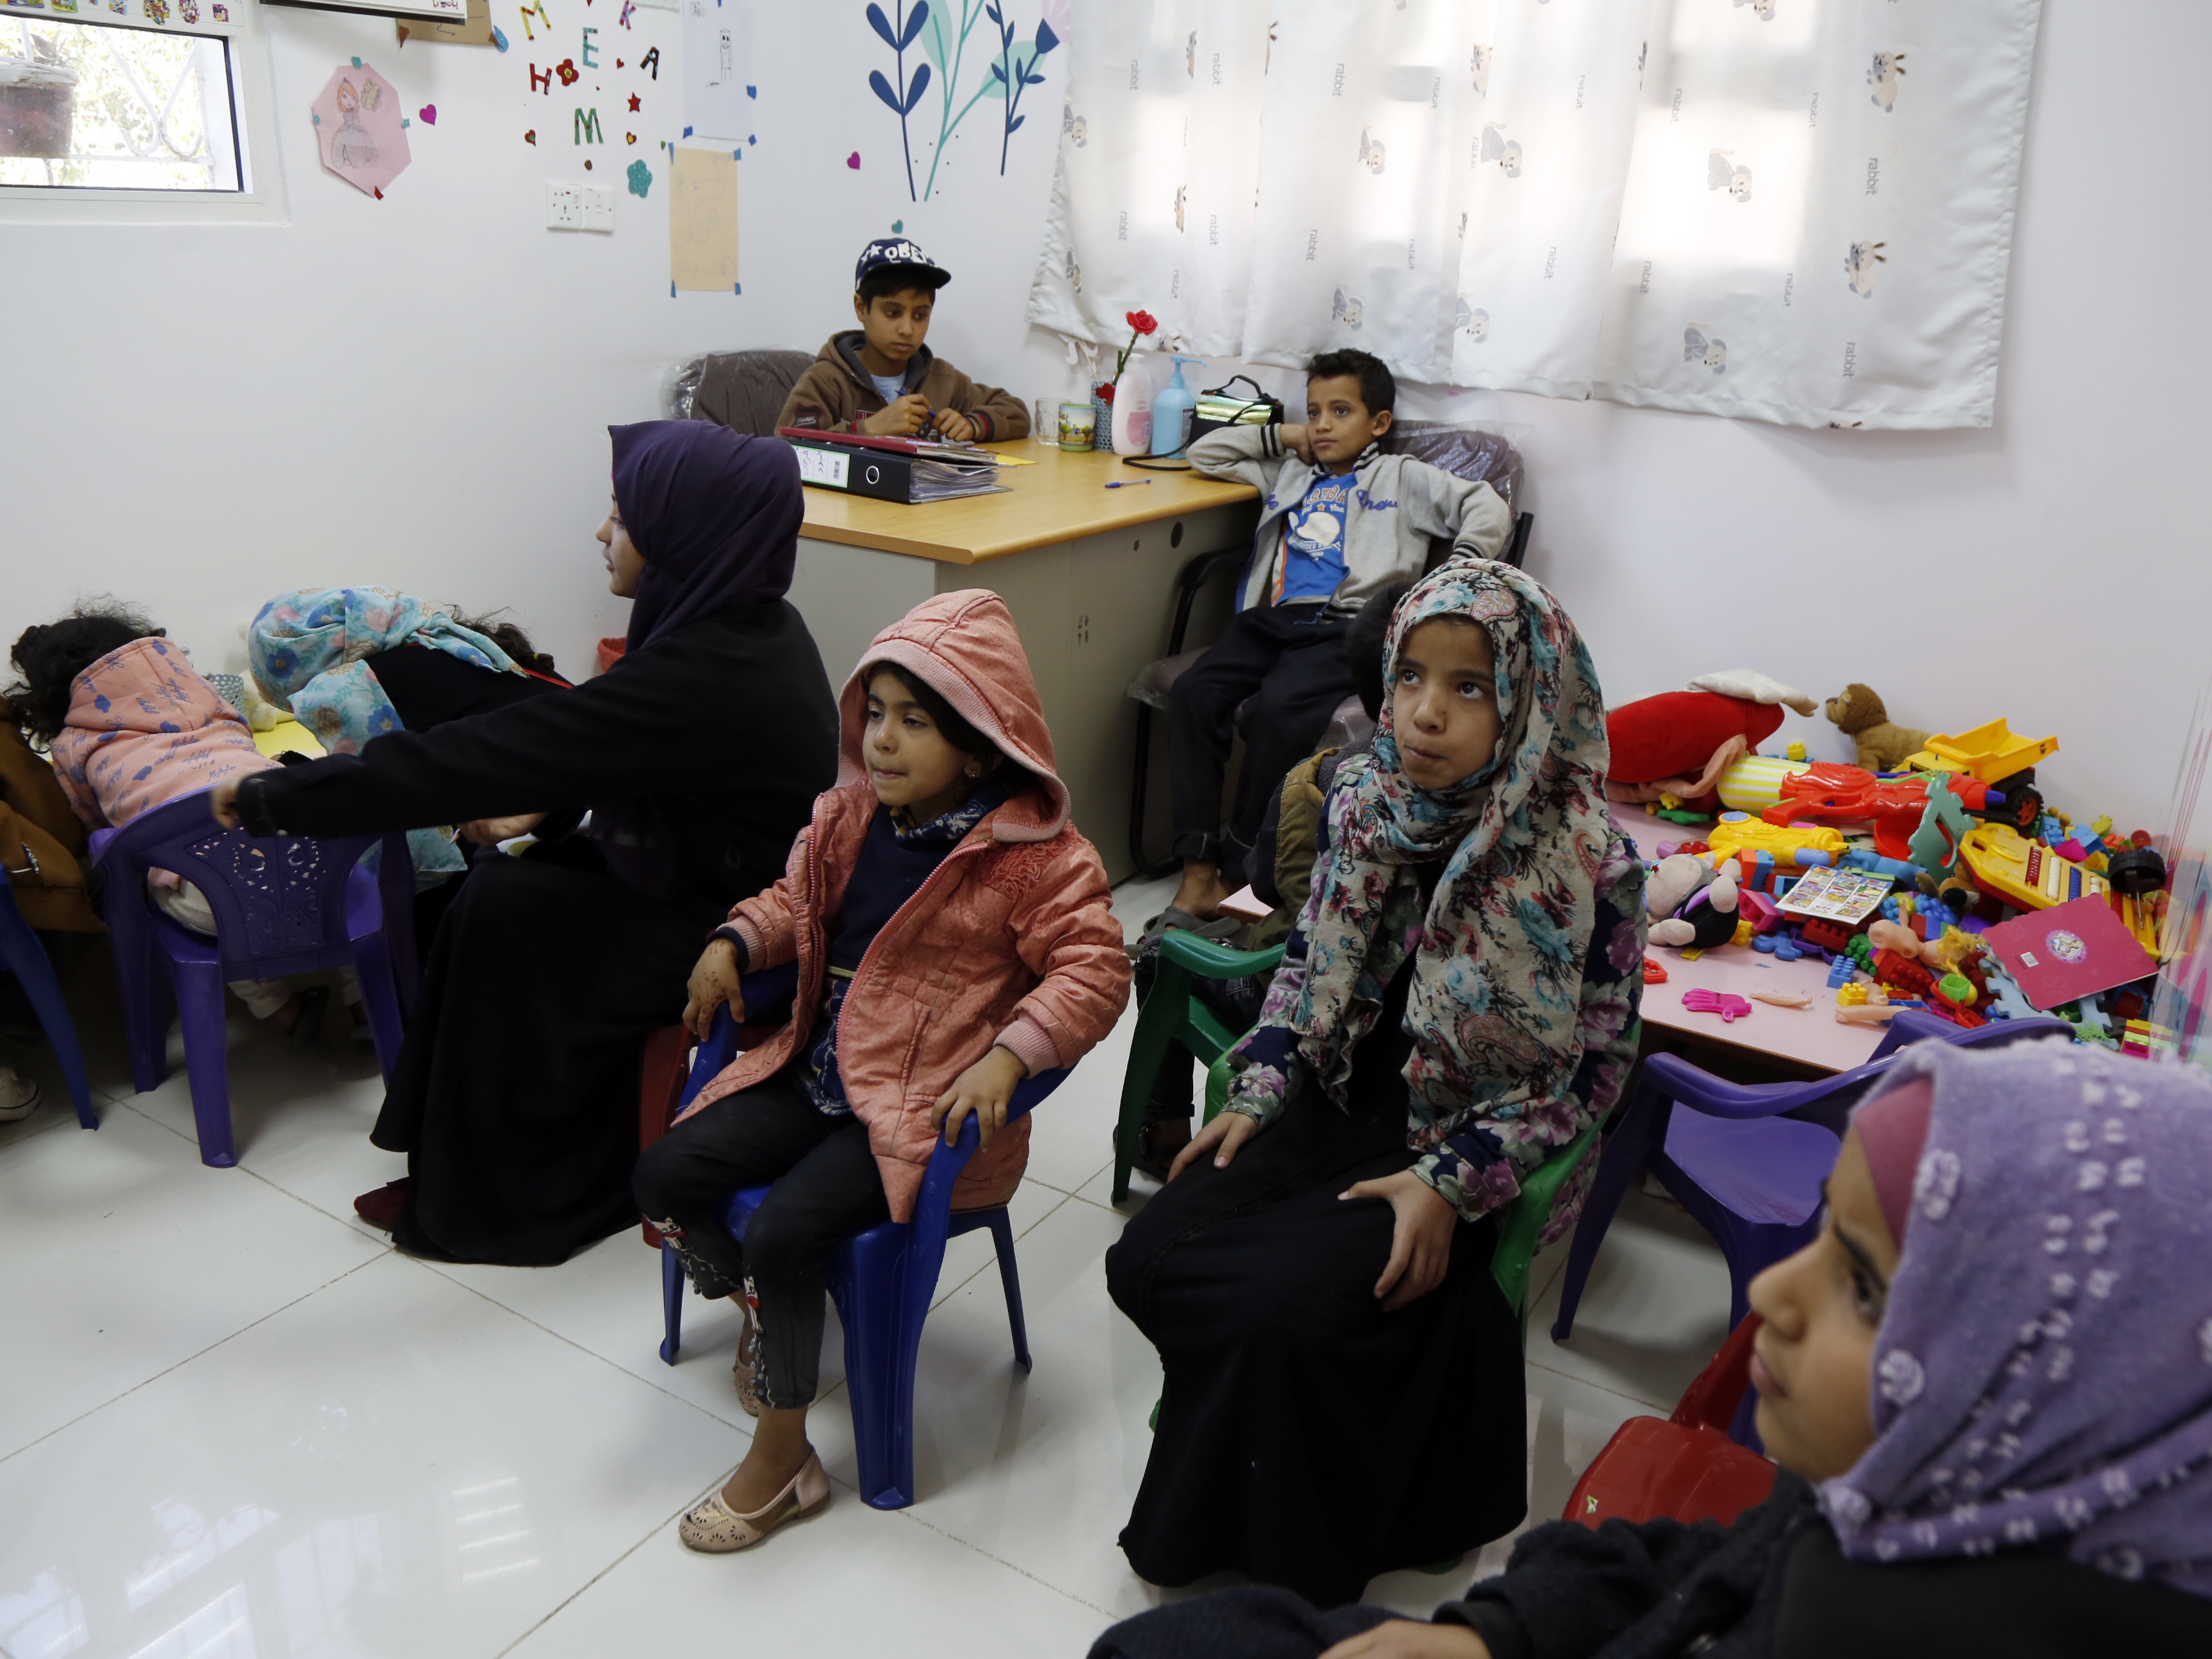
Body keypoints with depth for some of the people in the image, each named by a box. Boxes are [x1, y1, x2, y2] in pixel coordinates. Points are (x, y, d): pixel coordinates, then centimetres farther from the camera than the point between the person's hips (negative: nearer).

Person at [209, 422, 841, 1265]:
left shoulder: (701, 675, -30)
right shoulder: (749, 625, -1)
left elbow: (483, 756, -27)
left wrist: (274, 797, -19)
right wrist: (542, 812, 5)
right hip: (719, 873, 9)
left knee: (506, 916, -7)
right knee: (500, 885, 6)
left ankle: (489, 1198, 12)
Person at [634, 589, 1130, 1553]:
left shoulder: (1035, 855, -15)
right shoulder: (849, 815, 5)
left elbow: (1093, 970, -18)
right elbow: (798, 899, 21)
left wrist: (1008, 1056, -31)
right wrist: (733, 944, 2)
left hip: (927, 1104, -7)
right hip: (818, 1071, 7)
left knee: (787, 1227, -24)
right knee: (665, 1175, -4)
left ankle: (783, 1455, -1)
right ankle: (763, 1312, 24)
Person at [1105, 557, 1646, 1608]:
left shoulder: (1584, 866, -19)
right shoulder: (1363, 802, -4)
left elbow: (1590, 1068, -11)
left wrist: (1451, 1182, -19)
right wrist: (1256, 1094, -2)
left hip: (1461, 1152, -5)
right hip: (1340, 1103, 5)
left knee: (1286, 1308, -25)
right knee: (1151, 1260, -12)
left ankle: (1282, 1563, 6)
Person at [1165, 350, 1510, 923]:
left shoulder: (1402, 477, 18)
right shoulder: (1288, 472, 32)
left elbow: (1488, 509, 7)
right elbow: (1205, 454, 39)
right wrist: (1280, 436, 30)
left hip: (1344, 624, -5)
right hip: (1270, 618, 5)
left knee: (1277, 709, -34)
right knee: (1192, 692, -24)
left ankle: (1240, 867, -20)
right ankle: (1198, 868, -25)